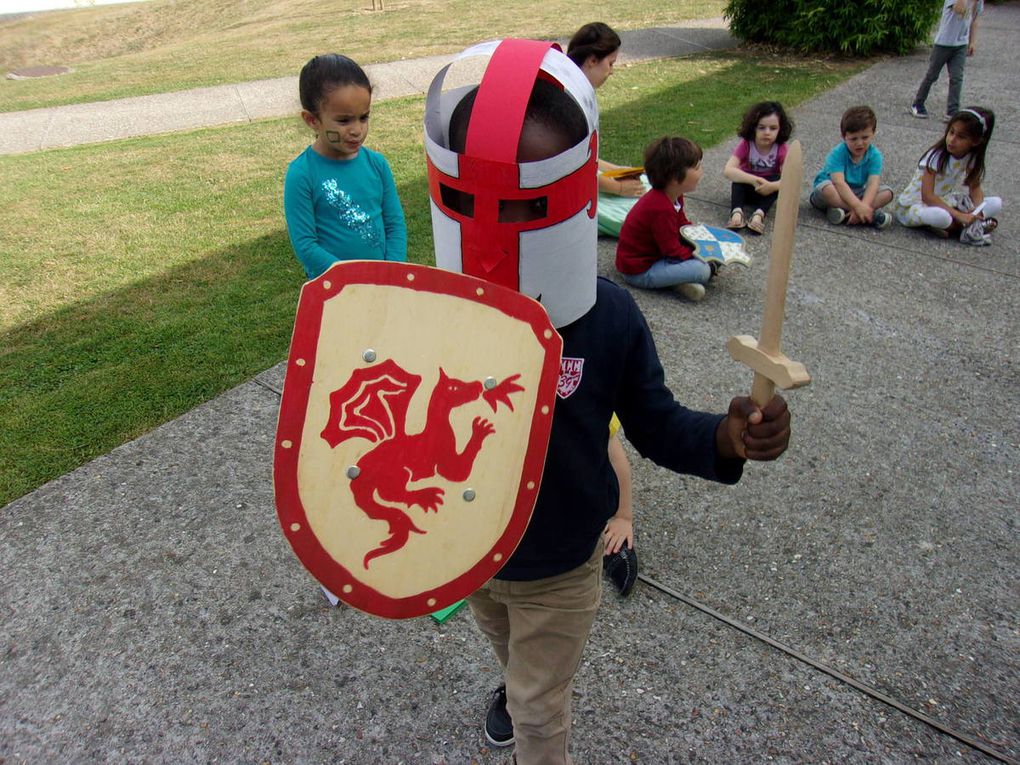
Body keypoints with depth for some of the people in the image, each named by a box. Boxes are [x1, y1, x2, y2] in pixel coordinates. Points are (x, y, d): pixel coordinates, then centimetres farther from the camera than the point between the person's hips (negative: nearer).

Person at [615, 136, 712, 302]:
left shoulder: (673, 196, 1)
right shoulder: (661, 209, -30)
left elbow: (682, 224, 19)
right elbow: (672, 251, -22)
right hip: (639, 270, -11)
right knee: (702, 270, -25)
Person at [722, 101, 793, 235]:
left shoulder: (781, 148, -17)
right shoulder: (745, 144, -20)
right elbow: (728, 170, -34)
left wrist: (772, 186, -48)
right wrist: (754, 180, -47)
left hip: (767, 190, 1)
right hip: (746, 188, -1)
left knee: (778, 179, -30)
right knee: (738, 177, -31)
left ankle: (759, 214, -44)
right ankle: (737, 212, -47)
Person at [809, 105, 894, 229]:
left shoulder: (874, 155, -11)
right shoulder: (837, 153, -21)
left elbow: (873, 184, -22)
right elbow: (839, 182, -32)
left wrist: (863, 206, -41)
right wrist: (858, 206, -43)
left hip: (857, 193, 4)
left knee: (887, 192, -16)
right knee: (827, 188, -36)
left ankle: (843, 210, -32)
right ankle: (873, 214, -34)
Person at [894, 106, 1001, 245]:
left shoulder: (973, 158, -4)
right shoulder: (937, 156, -22)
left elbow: (975, 187, 2)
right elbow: (927, 196, -28)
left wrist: (977, 210, -20)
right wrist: (959, 215, -32)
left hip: (945, 201, 6)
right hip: (915, 205, -6)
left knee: (996, 203, -7)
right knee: (941, 216, -40)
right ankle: (974, 225, -12)